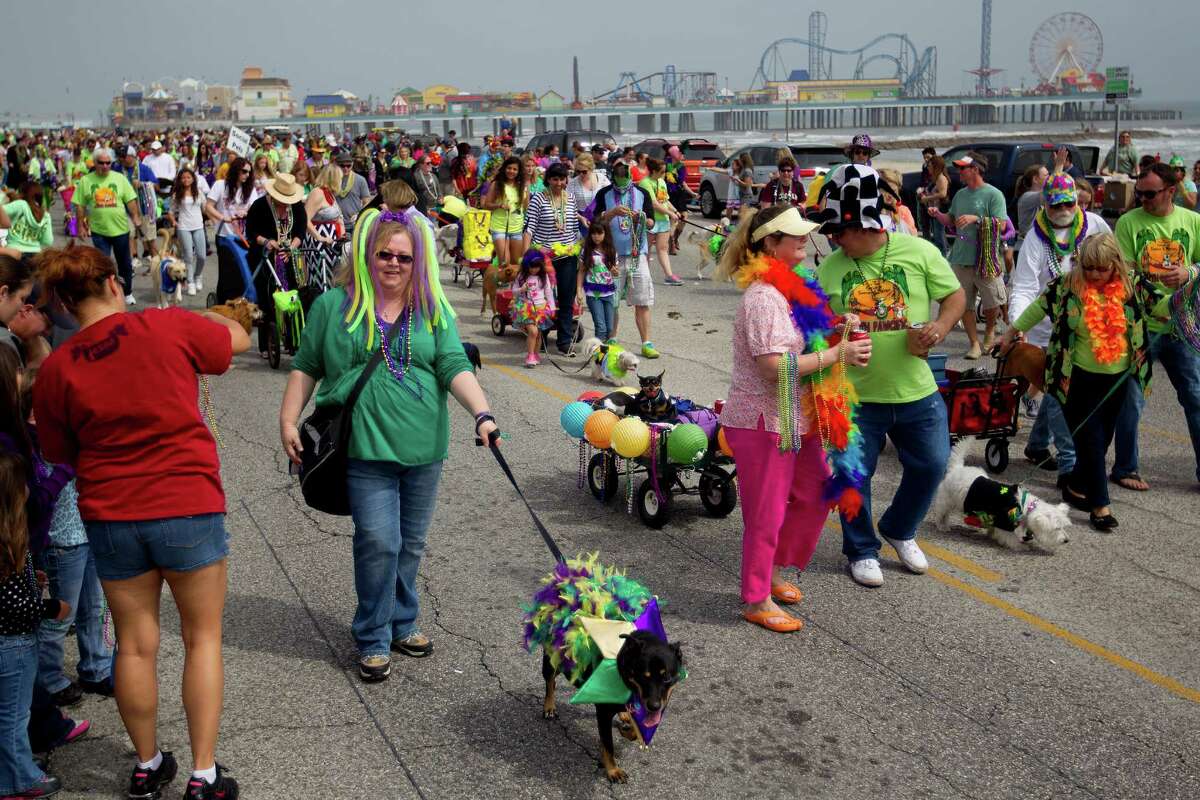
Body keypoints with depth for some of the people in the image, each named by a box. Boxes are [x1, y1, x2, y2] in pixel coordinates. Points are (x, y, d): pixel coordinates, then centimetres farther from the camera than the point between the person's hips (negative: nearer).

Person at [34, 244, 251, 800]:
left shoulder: (55, 369, -3)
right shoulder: (170, 326, -10)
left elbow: (61, 454, 9)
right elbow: (238, 340, 8)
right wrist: (203, 317, 24)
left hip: (110, 517, 2)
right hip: (189, 507, -2)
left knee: (135, 645, 15)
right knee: (202, 638, 11)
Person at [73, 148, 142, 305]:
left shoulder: (120, 178, 0)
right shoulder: (85, 181, -2)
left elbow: (131, 200, 1)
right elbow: (80, 206, 1)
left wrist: (136, 217, -10)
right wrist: (81, 226, 0)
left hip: (120, 228, 1)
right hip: (98, 231, -1)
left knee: (125, 263, 14)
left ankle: (128, 293, 31)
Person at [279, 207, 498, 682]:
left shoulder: (433, 311, 7)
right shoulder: (334, 306, 3)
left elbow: (455, 367, -4)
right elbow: (305, 368, 10)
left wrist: (482, 414, -18)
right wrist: (288, 421, 3)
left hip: (423, 447, 3)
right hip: (366, 447, -3)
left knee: (410, 544, 13)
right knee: (378, 543, -7)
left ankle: (401, 624, 32)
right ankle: (373, 640, 9)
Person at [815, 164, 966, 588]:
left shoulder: (919, 252, -6)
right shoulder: (831, 267, -4)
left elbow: (956, 295, 2)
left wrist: (941, 326, -16)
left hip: (917, 393, 1)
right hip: (856, 396, 0)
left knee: (931, 465, 12)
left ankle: (900, 531, 38)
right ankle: (862, 551, 29)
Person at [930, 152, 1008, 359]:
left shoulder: (993, 194, -6)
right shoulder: (960, 194, 13)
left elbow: (1001, 225, -13)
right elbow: (951, 221, 20)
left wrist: (976, 219, -22)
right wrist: (937, 215, 1)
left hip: (985, 260, -5)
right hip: (961, 259, 5)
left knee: (991, 304, 4)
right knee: (964, 305, 4)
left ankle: (990, 331, 31)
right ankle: (974, 344, 12)